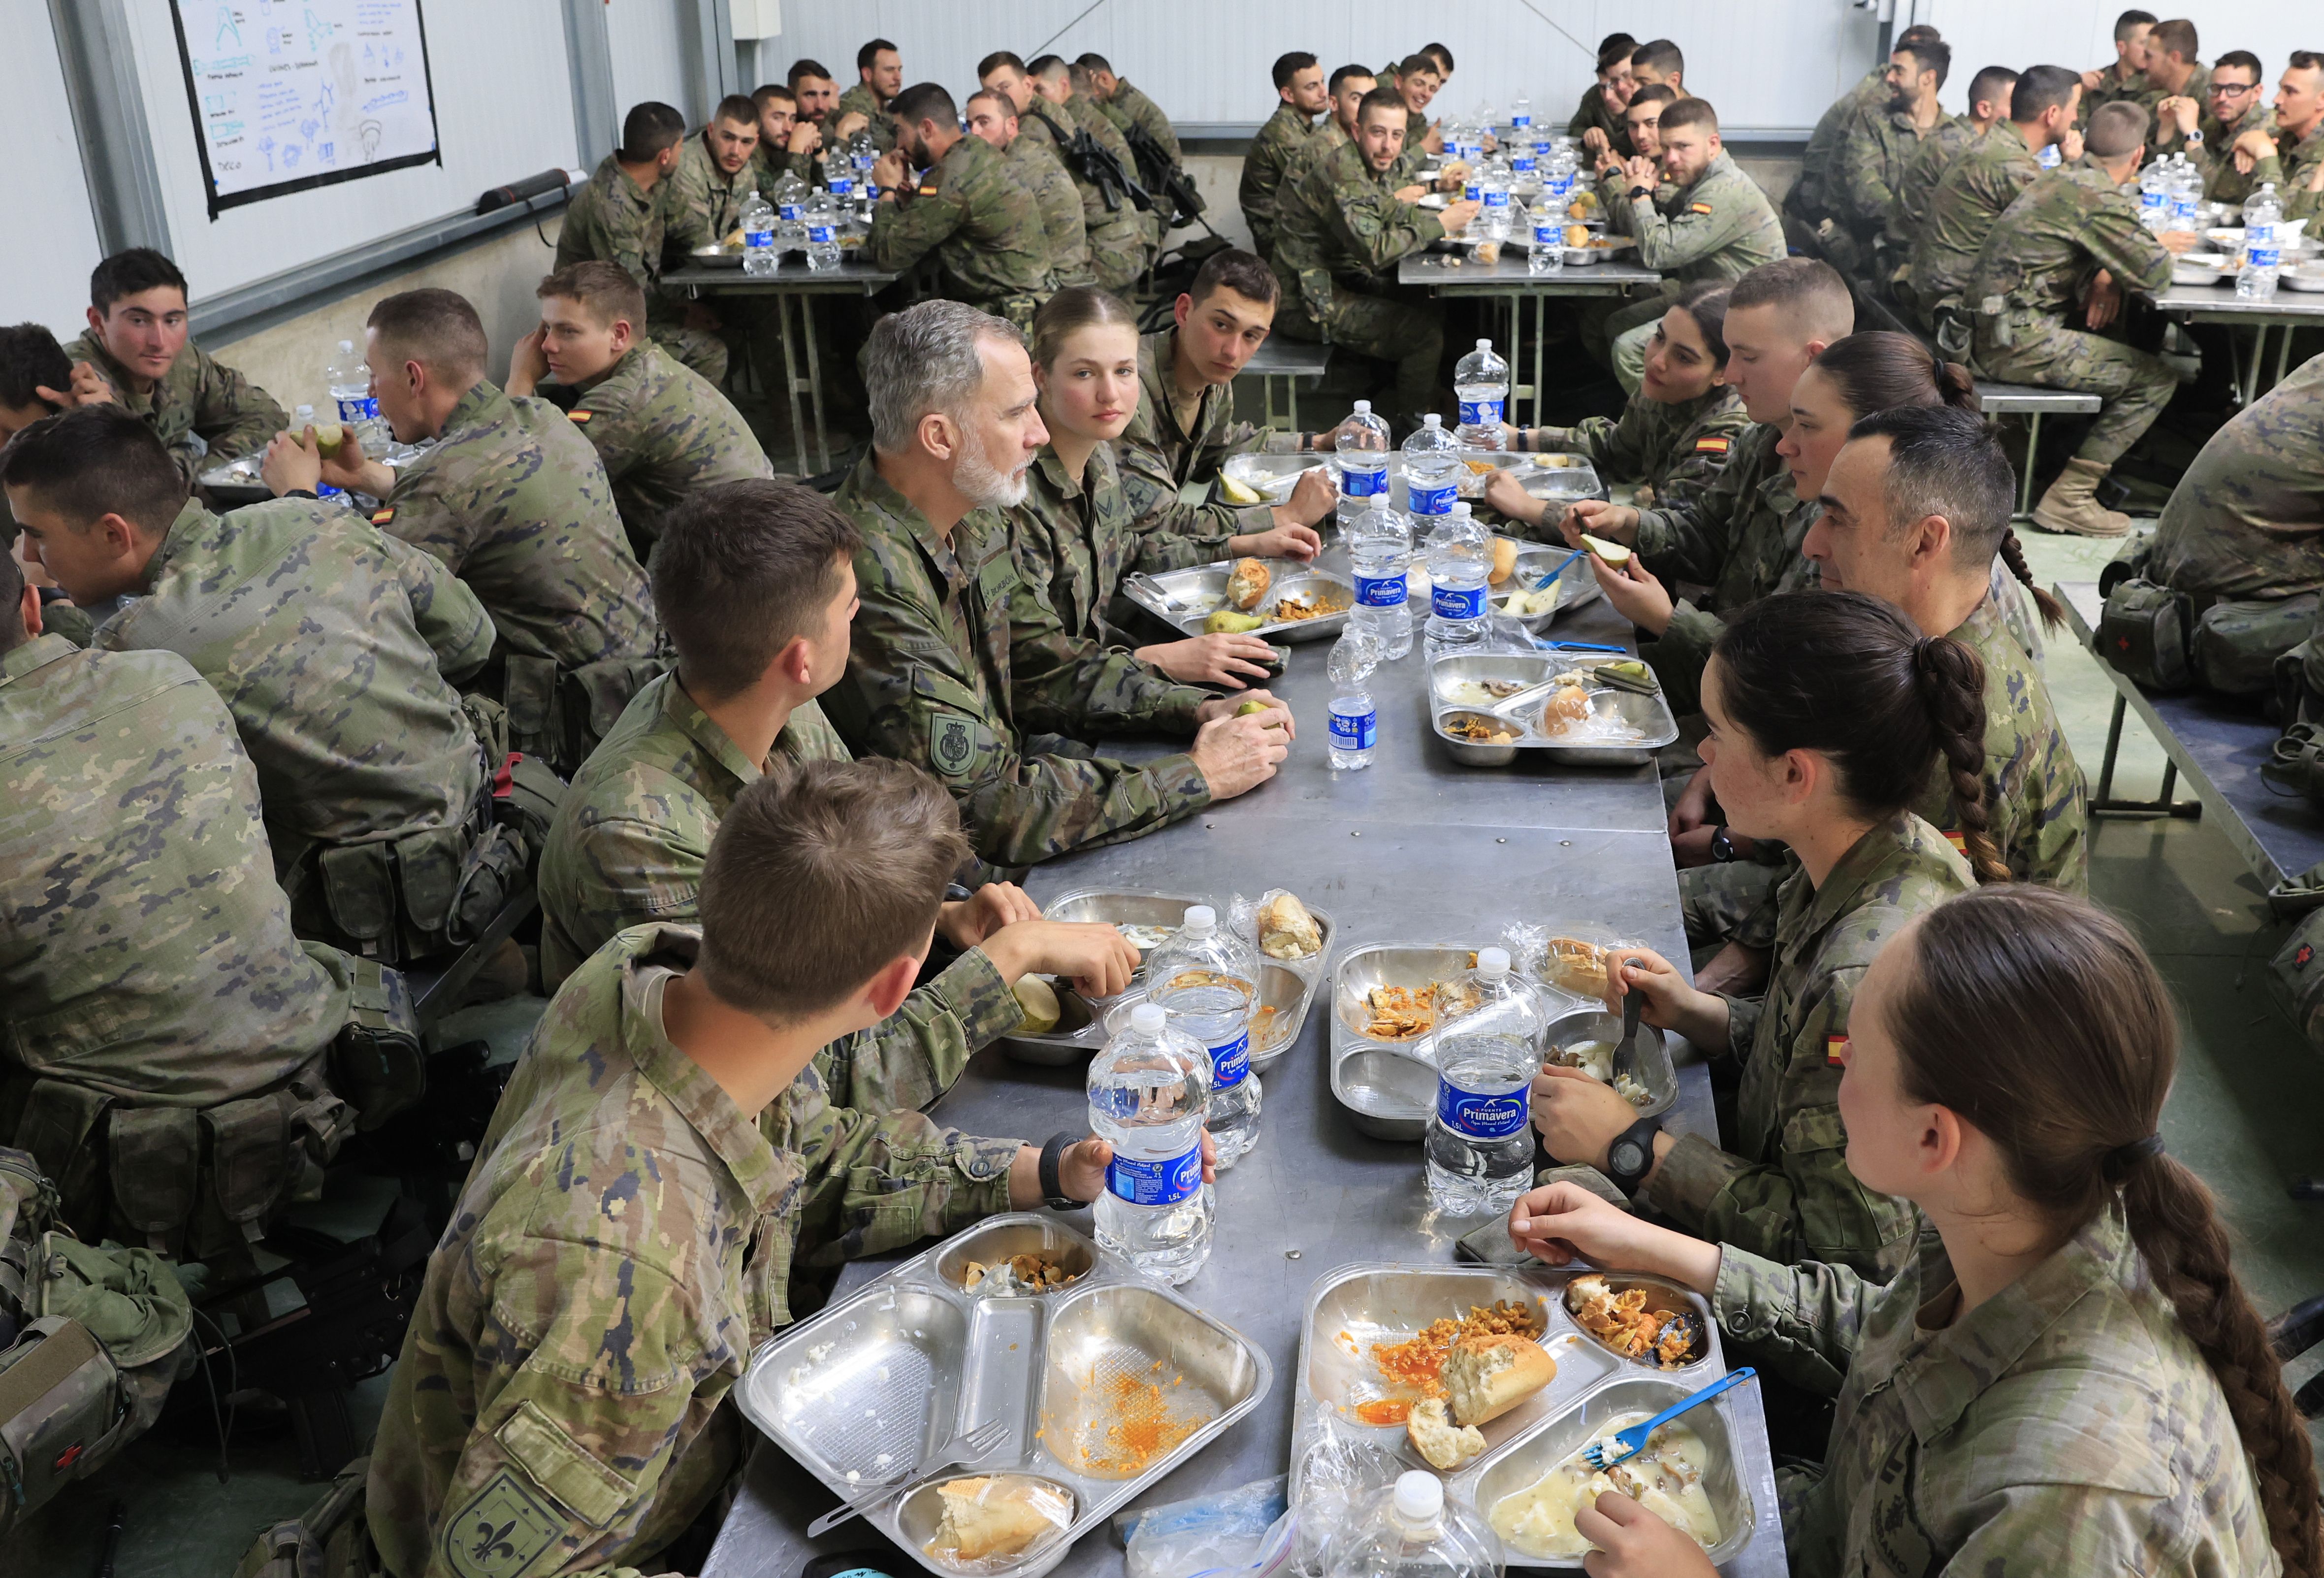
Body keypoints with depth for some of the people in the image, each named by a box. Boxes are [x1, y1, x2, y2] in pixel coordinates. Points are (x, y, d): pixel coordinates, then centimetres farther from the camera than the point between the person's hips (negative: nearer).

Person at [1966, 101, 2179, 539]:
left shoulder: (2059, 179, 14)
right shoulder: (2099, 199, -14)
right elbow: (2155, 273, -15)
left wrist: (2106, 276, 9)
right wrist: (2162, 247, 7)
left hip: (1986, 332, 10)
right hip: (2020, 343, -9)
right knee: (2156, 379, -4)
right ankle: (2069, 496, -5)